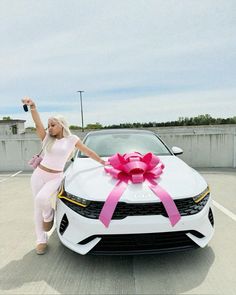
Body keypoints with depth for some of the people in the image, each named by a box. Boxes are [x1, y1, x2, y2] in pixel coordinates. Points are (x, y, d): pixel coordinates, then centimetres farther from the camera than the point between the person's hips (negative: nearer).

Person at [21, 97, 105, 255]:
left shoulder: (72, 139, -2)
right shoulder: (47, 137, 2)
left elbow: (88, 152, 7)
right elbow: (38, 124, -16)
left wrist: (103, 162, 14)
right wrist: (33, 107, -35)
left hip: (56, 177, -3)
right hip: (39, 174, 3)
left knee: (42, 198, -27)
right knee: (38, 207, 3)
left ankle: (49, 216, 7)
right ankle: (41, 240, 17)